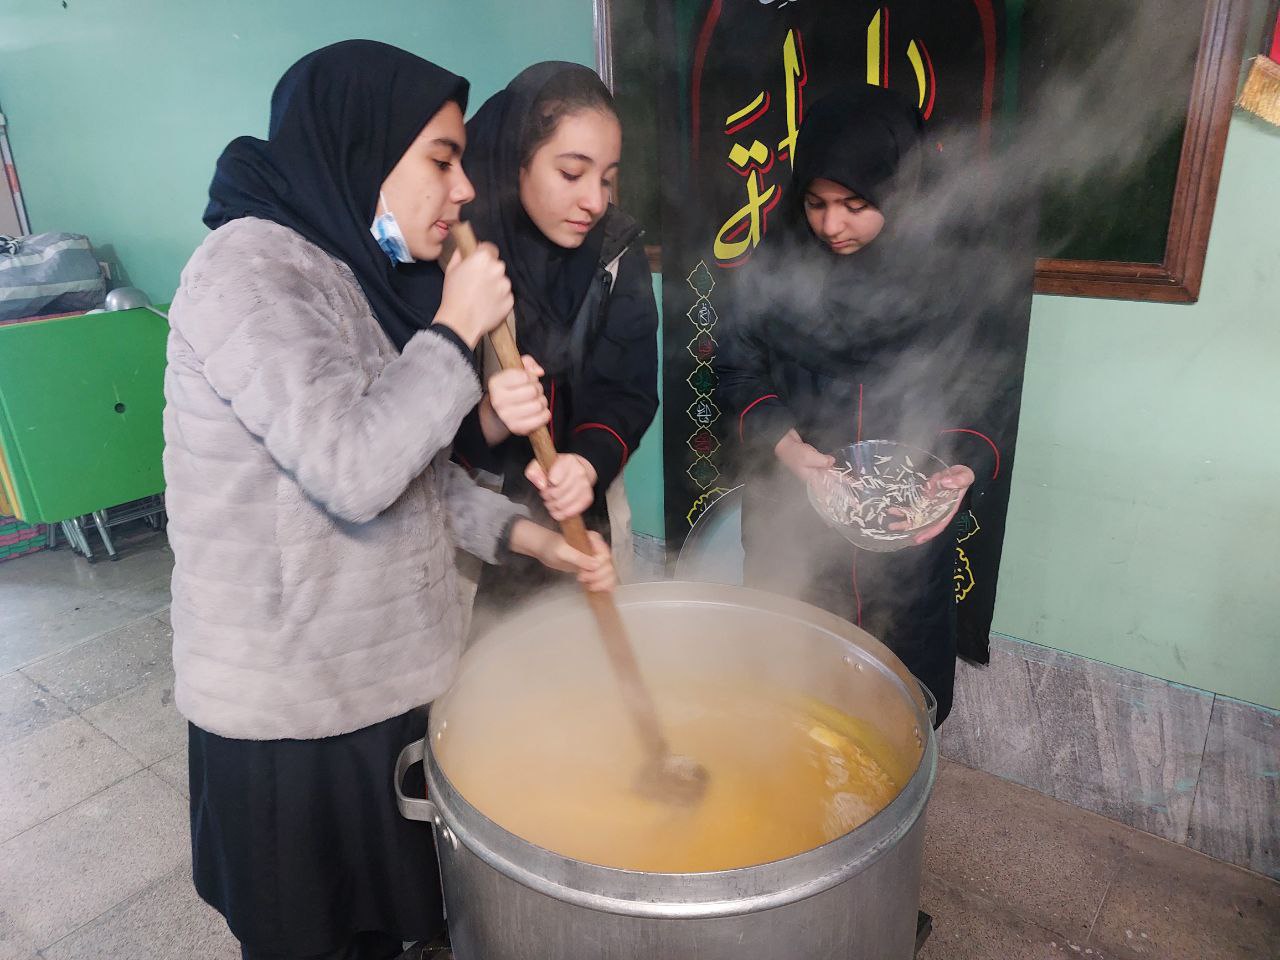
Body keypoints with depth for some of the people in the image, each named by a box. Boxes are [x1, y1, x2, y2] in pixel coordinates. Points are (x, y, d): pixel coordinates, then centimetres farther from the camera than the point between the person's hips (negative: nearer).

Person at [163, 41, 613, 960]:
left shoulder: (367, 273, 8)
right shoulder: (249, 270, -18)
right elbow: (354, 468, -30)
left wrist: (524, 533, -4)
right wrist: (456, 331, -19)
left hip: (395, 672, 7)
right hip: (293, 709, -7)